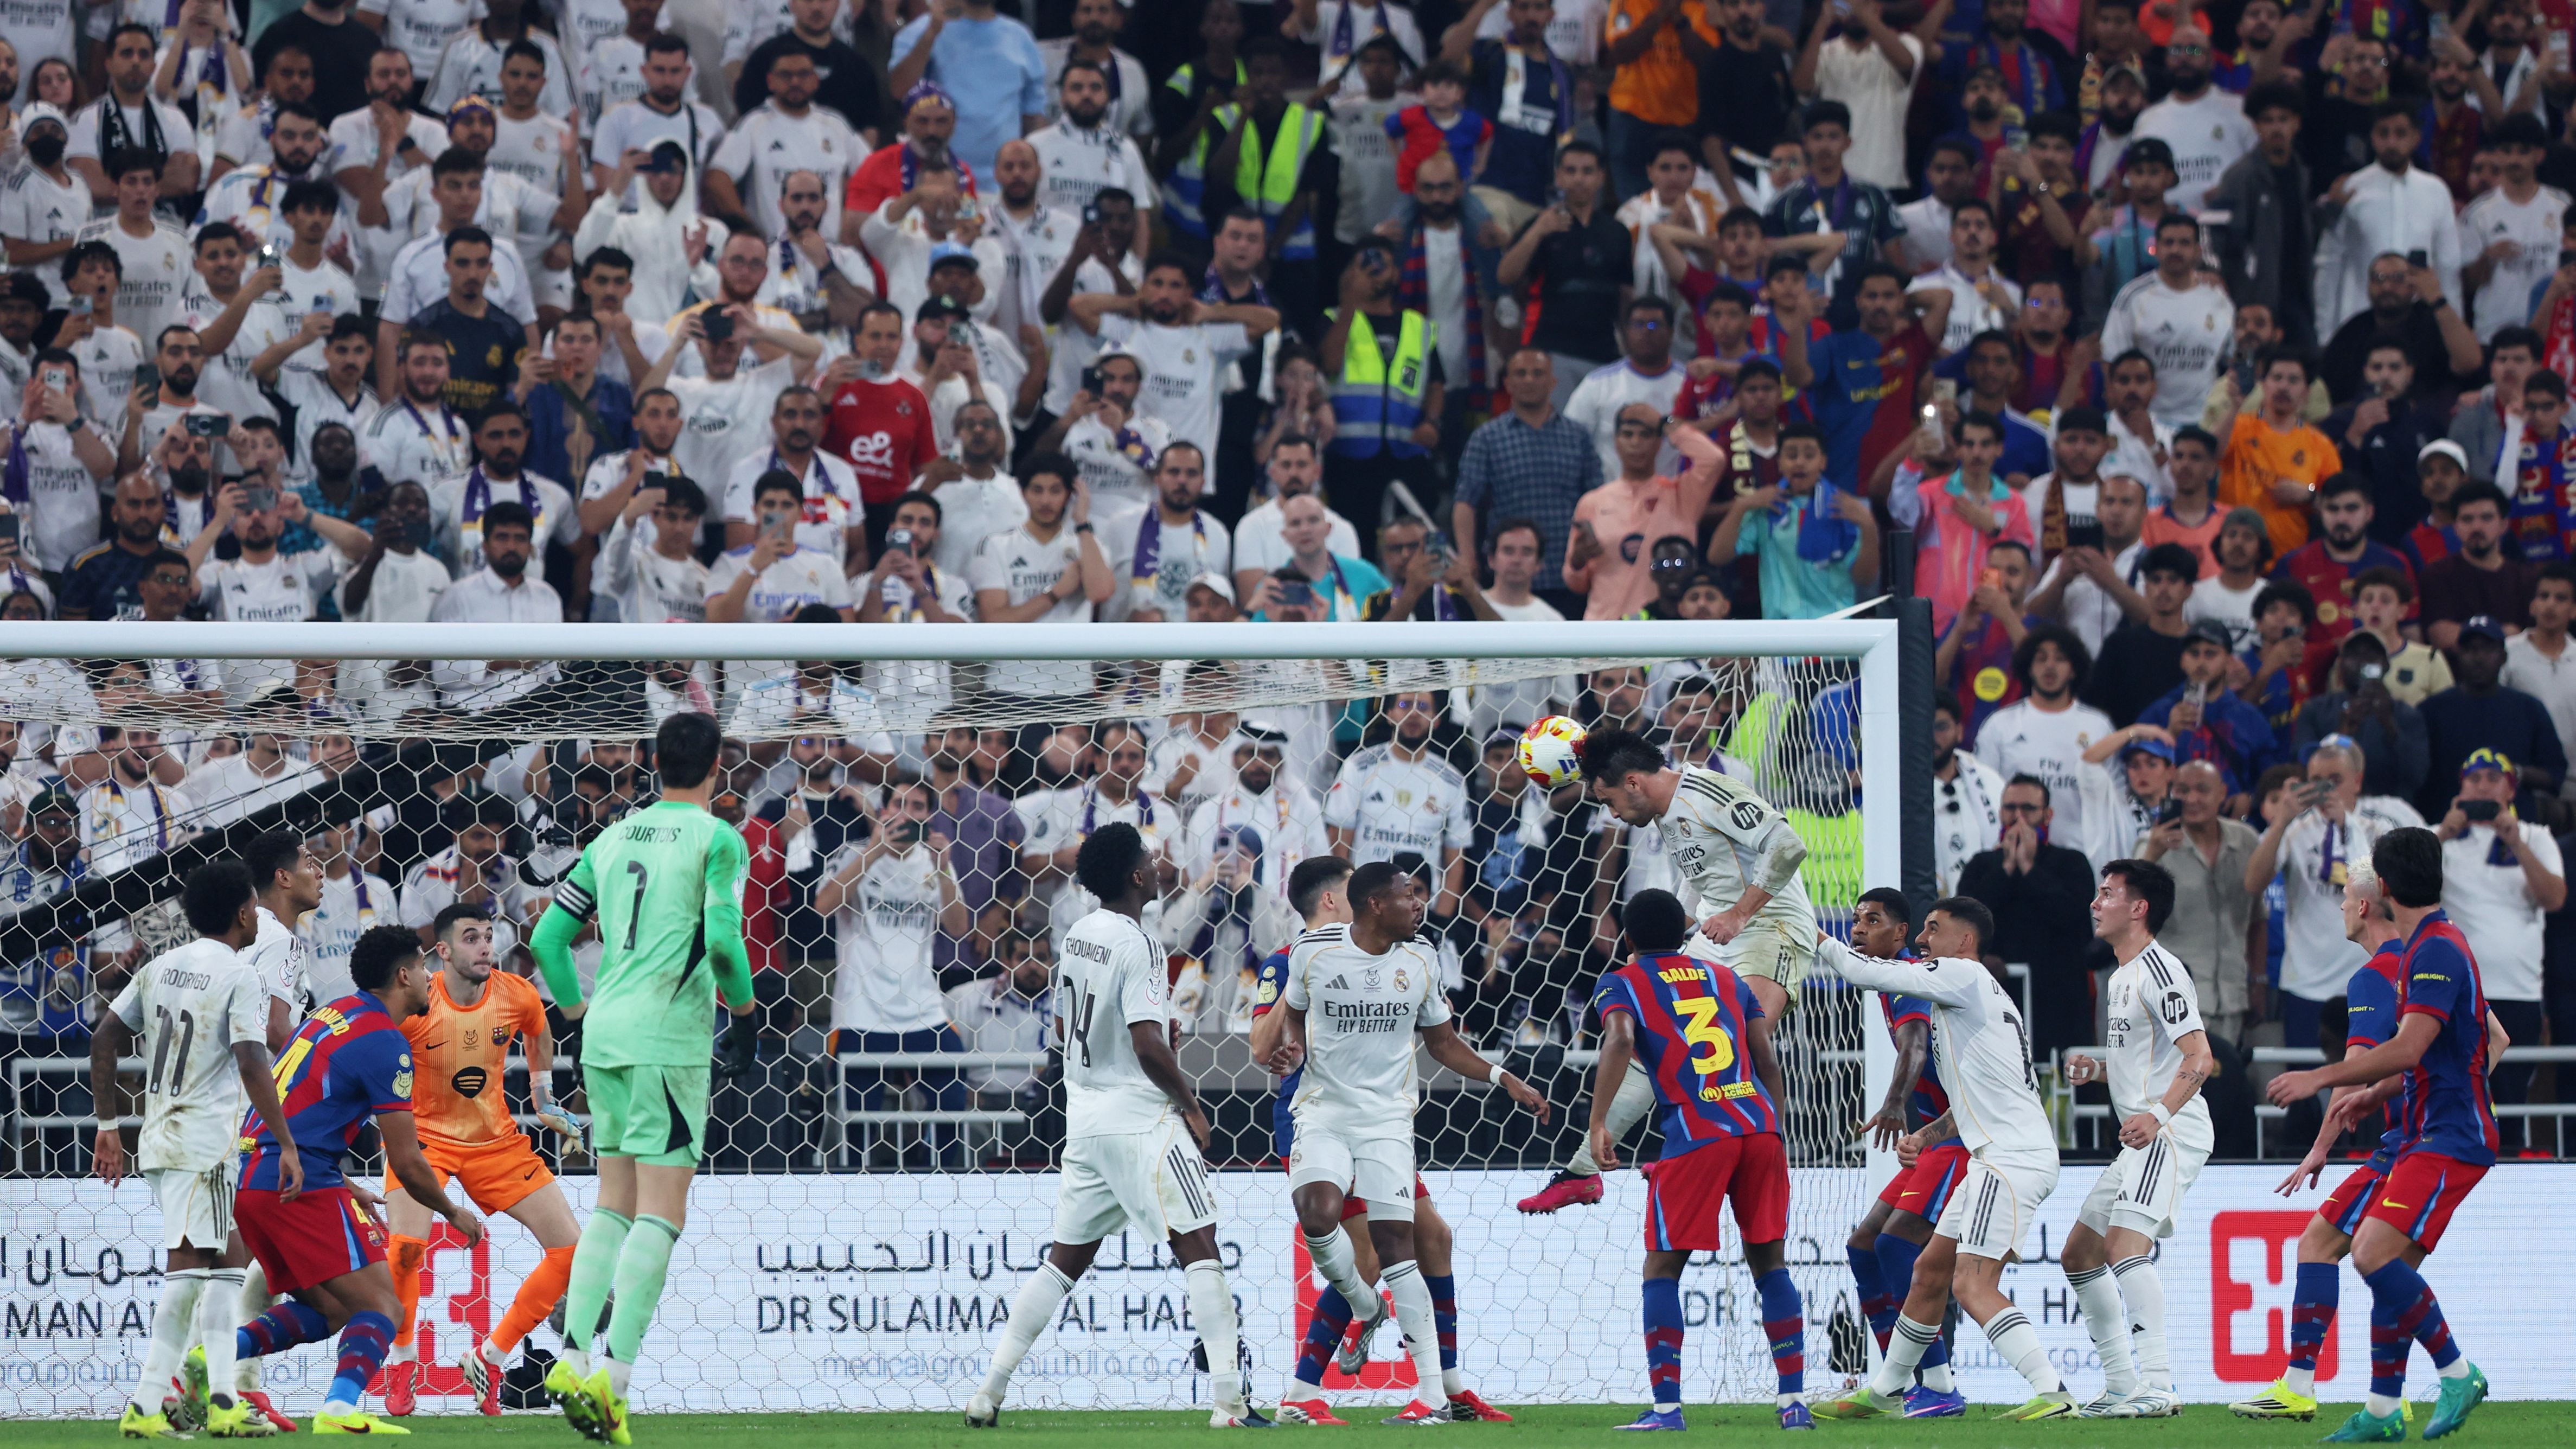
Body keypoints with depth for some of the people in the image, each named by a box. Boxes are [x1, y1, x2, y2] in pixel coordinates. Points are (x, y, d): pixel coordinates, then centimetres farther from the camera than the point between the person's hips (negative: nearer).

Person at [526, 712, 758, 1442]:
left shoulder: (612, 840, 14)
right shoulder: (718, 840, -3)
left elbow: (547, 939, 12)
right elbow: (722, 939, -15)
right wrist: (744, 1011, 2)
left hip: (605, 1034, 6)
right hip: (670, 1036, -6)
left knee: (614, 1206, 15)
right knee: (661, 1214, -5)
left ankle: (572, 1357, 4)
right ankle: (612, 1375, -15)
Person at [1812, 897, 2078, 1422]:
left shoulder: (1964, 975, -7)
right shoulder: (1976, 992, 24)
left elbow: (1871, 973, -7)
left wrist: (1819, 942, 11)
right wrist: (1925, 1138, 19)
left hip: (2013, 1157, -11)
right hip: (1995, 1159, 11)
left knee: (1972, 1286, -18)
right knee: (1930, 1270, 18)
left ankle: (2052, 1393, -25)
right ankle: (1884, 1392, 30)